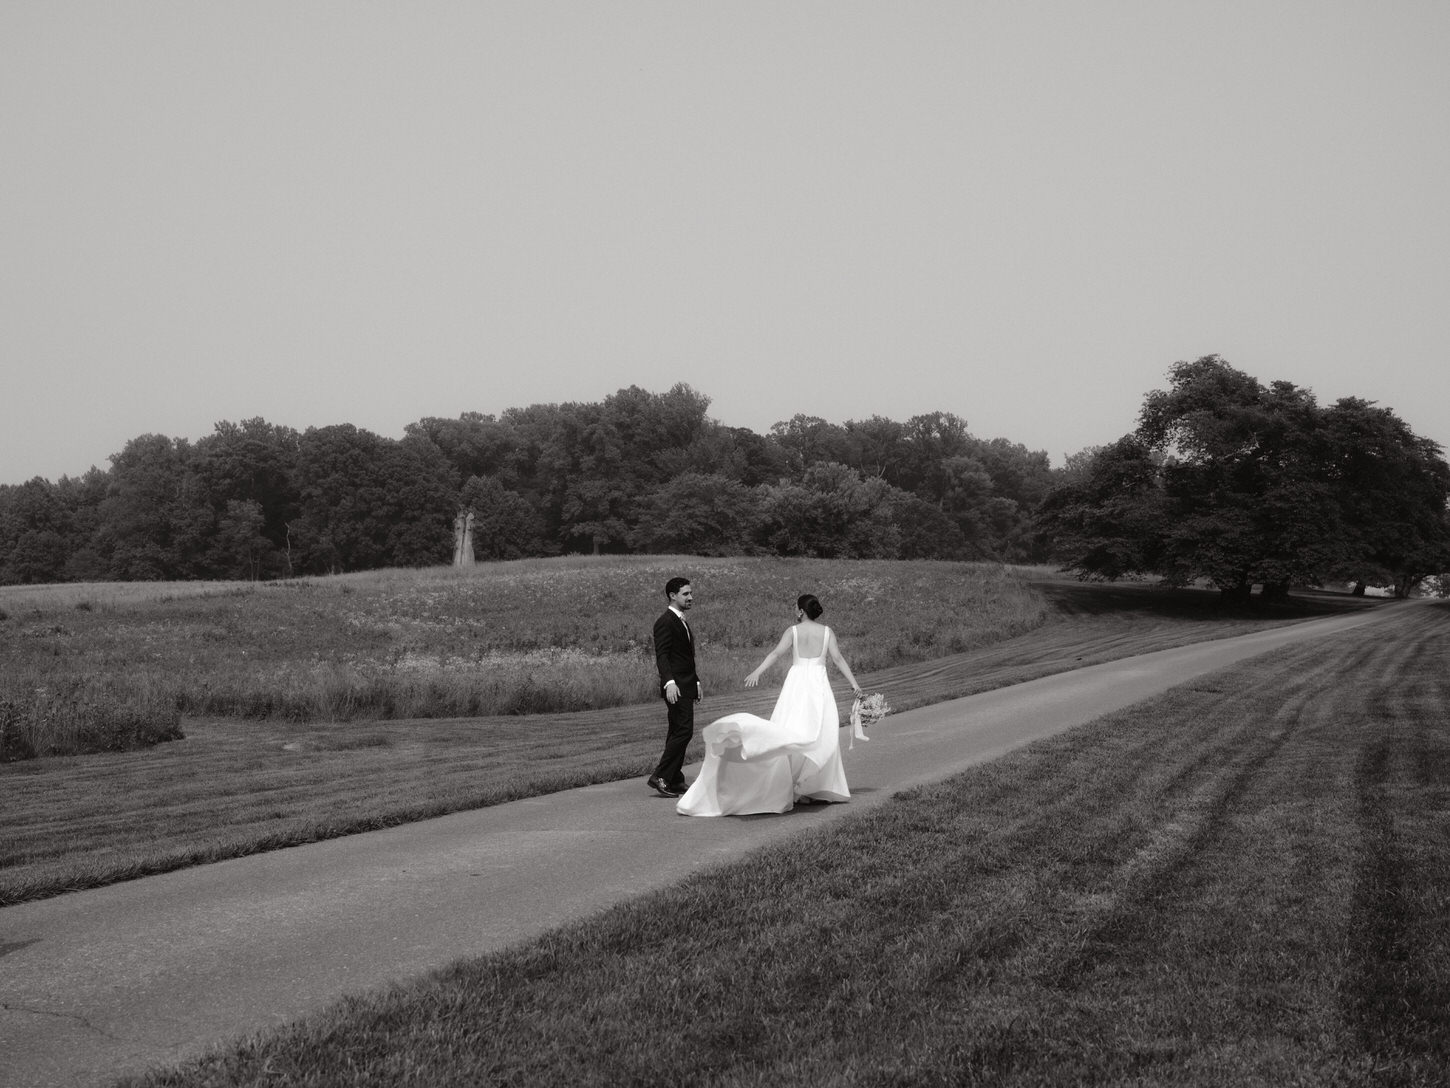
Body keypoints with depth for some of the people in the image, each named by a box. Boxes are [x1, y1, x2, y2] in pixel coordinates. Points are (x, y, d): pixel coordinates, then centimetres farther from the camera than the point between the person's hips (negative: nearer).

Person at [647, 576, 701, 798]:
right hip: (676, 687, -10)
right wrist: (669, 682, -31)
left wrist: (696, 682, 26)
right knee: (684, 730, -14)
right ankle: (660, 777, -13)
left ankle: (674, 780, 15)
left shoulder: (681, 622, 20)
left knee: (677, 732, 11)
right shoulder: (665, 622, -11)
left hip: (686, 687, 10)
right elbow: (661, 655, -20)